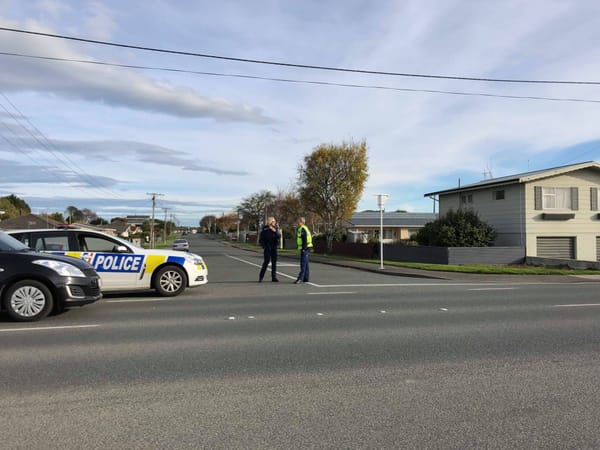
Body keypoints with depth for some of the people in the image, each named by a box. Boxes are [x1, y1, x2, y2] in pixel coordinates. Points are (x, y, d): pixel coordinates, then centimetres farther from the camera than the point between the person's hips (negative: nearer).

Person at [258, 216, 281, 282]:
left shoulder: (276, 228, 7)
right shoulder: (265, 229, -3)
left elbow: (279, 236, -2)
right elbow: (261, 239, 0)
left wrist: (275, 231, -16)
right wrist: (264, 246, -6)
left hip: (274, 247, 4)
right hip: (267, 247, -4)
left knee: (274, 261, 3)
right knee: (266, 261, -8)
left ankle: (274, 277, 8)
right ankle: (261, 277, 1)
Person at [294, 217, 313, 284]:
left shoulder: (303, 229, -13)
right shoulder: (305, 228, 19)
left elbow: (304, 240, -21)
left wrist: (303, 248, -22)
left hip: (305, 248, -11)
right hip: (307, 248, 11)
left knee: (303, 264, -12)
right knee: (305, 264, 14)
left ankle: (300, 279, -14)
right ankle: (306, 278, 20)